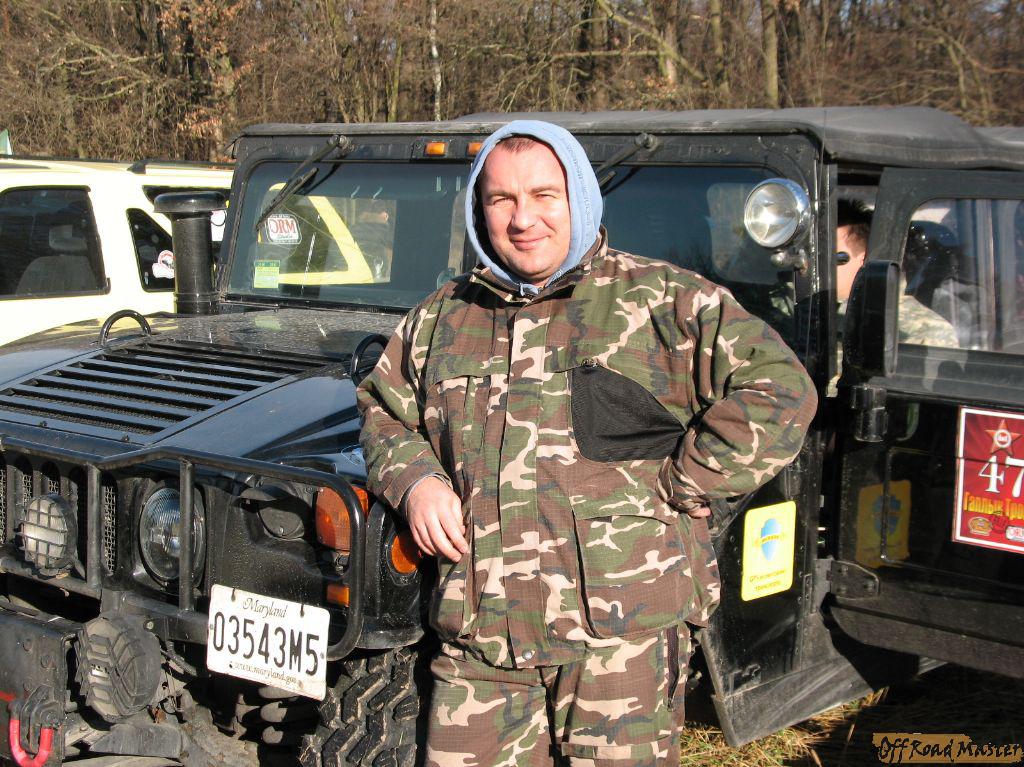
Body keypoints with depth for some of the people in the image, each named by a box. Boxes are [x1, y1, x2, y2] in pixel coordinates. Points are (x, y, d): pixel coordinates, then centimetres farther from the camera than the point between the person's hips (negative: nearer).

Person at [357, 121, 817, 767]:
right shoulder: (442, 319, 13)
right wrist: (414, 478, 5)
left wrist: (672, 484, -11)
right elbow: (384, 410, 26)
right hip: (480, 631, 4)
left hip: (625, 624, -3)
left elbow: (779, 392, -8)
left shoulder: (663, 301, -1)